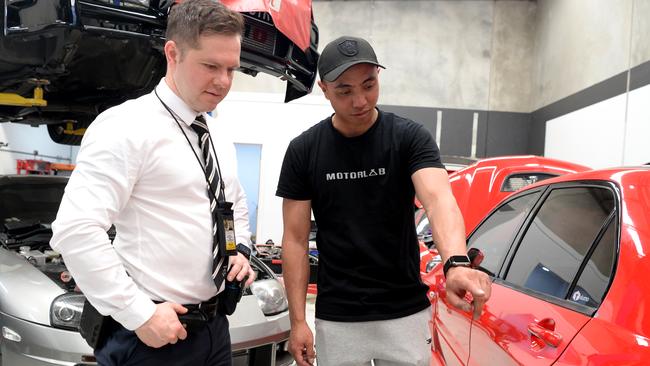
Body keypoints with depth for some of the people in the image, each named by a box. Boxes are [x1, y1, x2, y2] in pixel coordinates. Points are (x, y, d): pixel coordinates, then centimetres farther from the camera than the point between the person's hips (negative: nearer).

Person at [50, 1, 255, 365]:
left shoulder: (220, 139, 9)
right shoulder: (127, 127, -15)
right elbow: (75, 231, -23)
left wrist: (241, 250, 4)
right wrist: (139, 314, -21)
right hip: (150, 334, -7)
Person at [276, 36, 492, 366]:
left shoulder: (410, 137, -7)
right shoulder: (303, 150, -3)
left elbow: (438, 199, -24)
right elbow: (295, 239, 0)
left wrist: (456, 263, -44)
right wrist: (297, 320, -5)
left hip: (406, 314, 0)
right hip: (335, 320, 1)